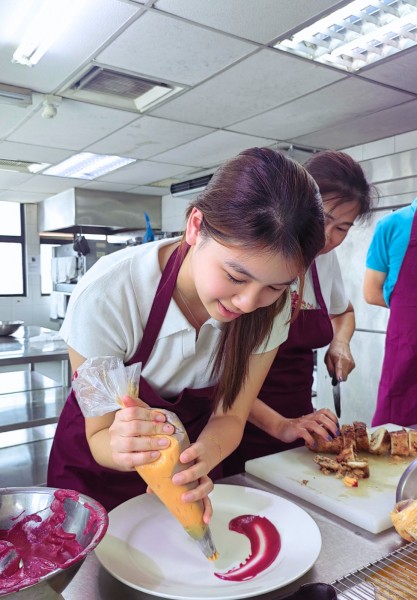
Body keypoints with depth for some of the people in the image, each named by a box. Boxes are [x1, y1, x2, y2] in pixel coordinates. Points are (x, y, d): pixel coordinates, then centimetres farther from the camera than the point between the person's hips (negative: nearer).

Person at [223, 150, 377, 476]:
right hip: (244, 428, -5)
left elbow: (344, 310, 22)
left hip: (299, 420, 6)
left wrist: (340, 342, 1)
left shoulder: (326, 258, 0)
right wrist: (278, 425, -25)